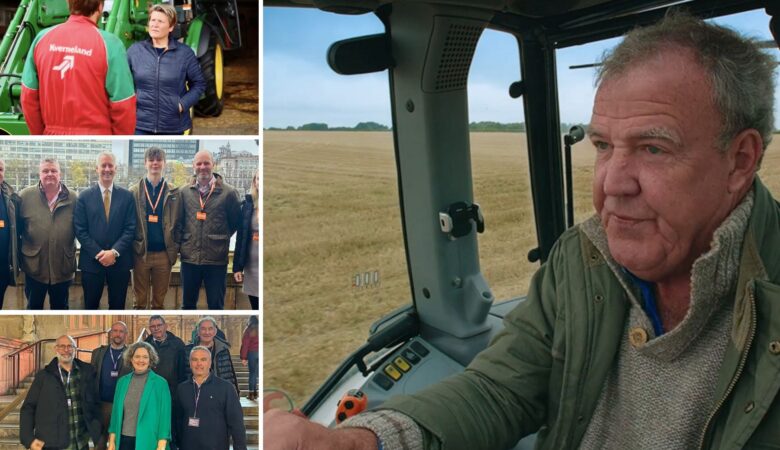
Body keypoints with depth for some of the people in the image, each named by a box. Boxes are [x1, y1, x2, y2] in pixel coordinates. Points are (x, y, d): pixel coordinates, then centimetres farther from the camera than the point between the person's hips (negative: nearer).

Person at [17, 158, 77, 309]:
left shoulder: (73, 198, 0)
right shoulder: (25, 196, -2)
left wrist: (73, 253, 0)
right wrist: (18, 257, 2)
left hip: (63, 267, 1)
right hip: (34, 266, 0)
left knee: (60, 308, 15)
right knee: (34, 308, 14)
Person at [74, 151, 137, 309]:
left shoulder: (127, 196, 4)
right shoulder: (85, 197, 2)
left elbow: (130, 228, -1)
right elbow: (80, 230, -2)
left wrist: (114, 252, -14)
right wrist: (98, 253, -12)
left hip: (120, 261, 0)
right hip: (92, 261, 0)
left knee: (117, 306, 9)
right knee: (90, 306, 10)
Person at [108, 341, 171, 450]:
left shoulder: (160, 383, -6)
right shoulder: (122, 382, 7)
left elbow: (164, 415, -7)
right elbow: (116, 412, 10)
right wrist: (112, 441, 6)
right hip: (124, 440, 3)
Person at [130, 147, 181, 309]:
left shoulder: (174, 192, 3)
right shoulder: (134, 192, 3)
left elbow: (178, 223, 3)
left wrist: (175, 250, -3)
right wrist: (130, 250, -2)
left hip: (164, 254, 0)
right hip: (140, 253, 0)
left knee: (160, 300, 10)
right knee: (139, 301, 9)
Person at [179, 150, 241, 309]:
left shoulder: (228, 192, -5)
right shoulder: (184, 192, 5)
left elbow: (236, 222, 4)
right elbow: (179, 221, 16)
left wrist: (220, 239, 4)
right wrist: (184, 243, 11)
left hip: (216, 260, -3)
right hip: (189, 258, 3)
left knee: (216, 305, 7)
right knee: (187, 303, 15)